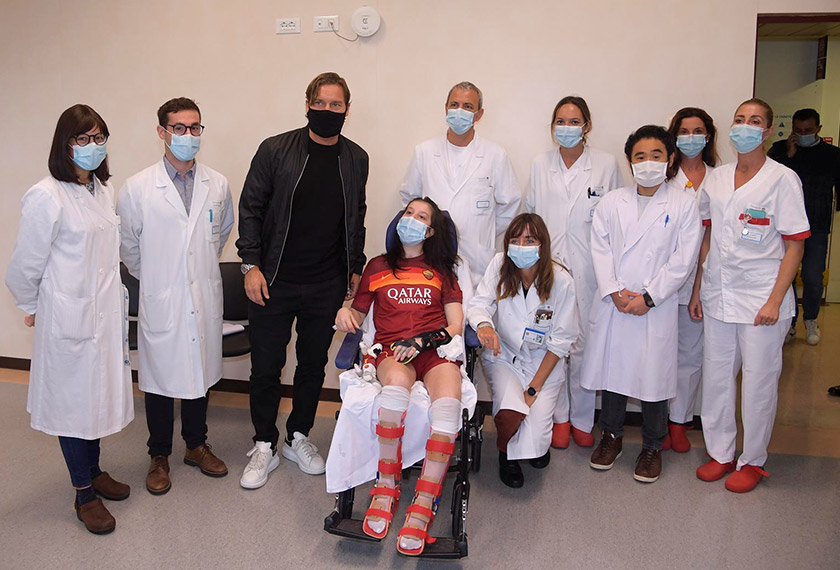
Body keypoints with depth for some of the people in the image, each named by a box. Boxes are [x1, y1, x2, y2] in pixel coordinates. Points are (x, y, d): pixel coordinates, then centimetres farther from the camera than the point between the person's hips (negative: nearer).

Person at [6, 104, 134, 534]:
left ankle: (94, 470, 38)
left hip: (105, 310, 7)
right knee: (73, 398, 6)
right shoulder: (47, 197, -17)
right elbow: (25, 265, -10)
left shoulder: (104, 190, 6)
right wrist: (31, 307, 3)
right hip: (68, 316, -7)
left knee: (99, 390, 18)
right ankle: (84, 494, 21)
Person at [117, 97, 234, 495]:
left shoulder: (218, 185, 0)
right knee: (160, 377, 9)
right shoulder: (137, 188, -9)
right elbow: (127, 244, 3)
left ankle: (196, 445, 34)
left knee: (201, 373, 15)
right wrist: (152, 278, 10)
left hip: (205, 301, 3)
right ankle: (159, 456, 27)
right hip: (160, 301, -3)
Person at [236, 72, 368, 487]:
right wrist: (251, 265, -8)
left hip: (327, 285, 3)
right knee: (266, 366, 5)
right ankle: (265, 447, 22)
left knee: (313, 363, 13)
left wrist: (355, 268, 12)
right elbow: (250, 208, -2)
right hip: (274, 282, -2)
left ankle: (299, 437, 31)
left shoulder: (356, 159, 6)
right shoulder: (275, 150, -4)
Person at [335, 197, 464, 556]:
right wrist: (345, 313, 0)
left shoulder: (441, 270, 23)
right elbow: (358, 315, 26)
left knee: (448, 401, -35)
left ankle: (422, 507, -33)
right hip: (390, 350, 0)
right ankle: (386, 487, -25)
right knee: (397, 382, -39)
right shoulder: (378, 267, 25)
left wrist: (420, 341, -7)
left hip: (435, 348, 0)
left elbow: (455, 325, 11)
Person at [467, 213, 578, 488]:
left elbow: (561, 340, -9)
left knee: (535, 440, -16)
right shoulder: (499, 265, -9)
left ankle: (539, 444, 25)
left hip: (545, 362, 0)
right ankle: (505, 454, 9)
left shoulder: (561, 280, -12)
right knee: (510, 413, -28)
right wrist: (484, 325, -43)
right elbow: (479, 303, -16)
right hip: (504, 356, 1)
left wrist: (534, 387, -14)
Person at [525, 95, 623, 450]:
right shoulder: (540, 165, 10)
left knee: (585, 344, 1)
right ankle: (558, 417, 20)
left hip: (588, 270, -2)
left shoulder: (606, 165, 2)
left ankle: (582, 420, 17)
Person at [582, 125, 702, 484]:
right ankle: (611, 437, 31)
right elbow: (601, 250, 3)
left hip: (657, 308, -2)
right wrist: (614, 292, -10)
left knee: (654, 376, 3)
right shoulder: (611, 203, 8)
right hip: (612, 304, 3)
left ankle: (652, 447, 23)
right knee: (611, 369, 11)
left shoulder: (684, 204, 0)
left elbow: (683, 259, -5)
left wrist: (647, 297, -12)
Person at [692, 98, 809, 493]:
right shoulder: (717, 179, 8)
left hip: (761, 297, -4)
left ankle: (752, 461, 22)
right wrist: (697, 289, 10)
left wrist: (775, 300, -14)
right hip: (718, 295, 5)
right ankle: (720, 453, 28)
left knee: (758, 381, 5)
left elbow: (794, 247, -8)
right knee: (716, 376, 11)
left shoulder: (782, 179, -6)